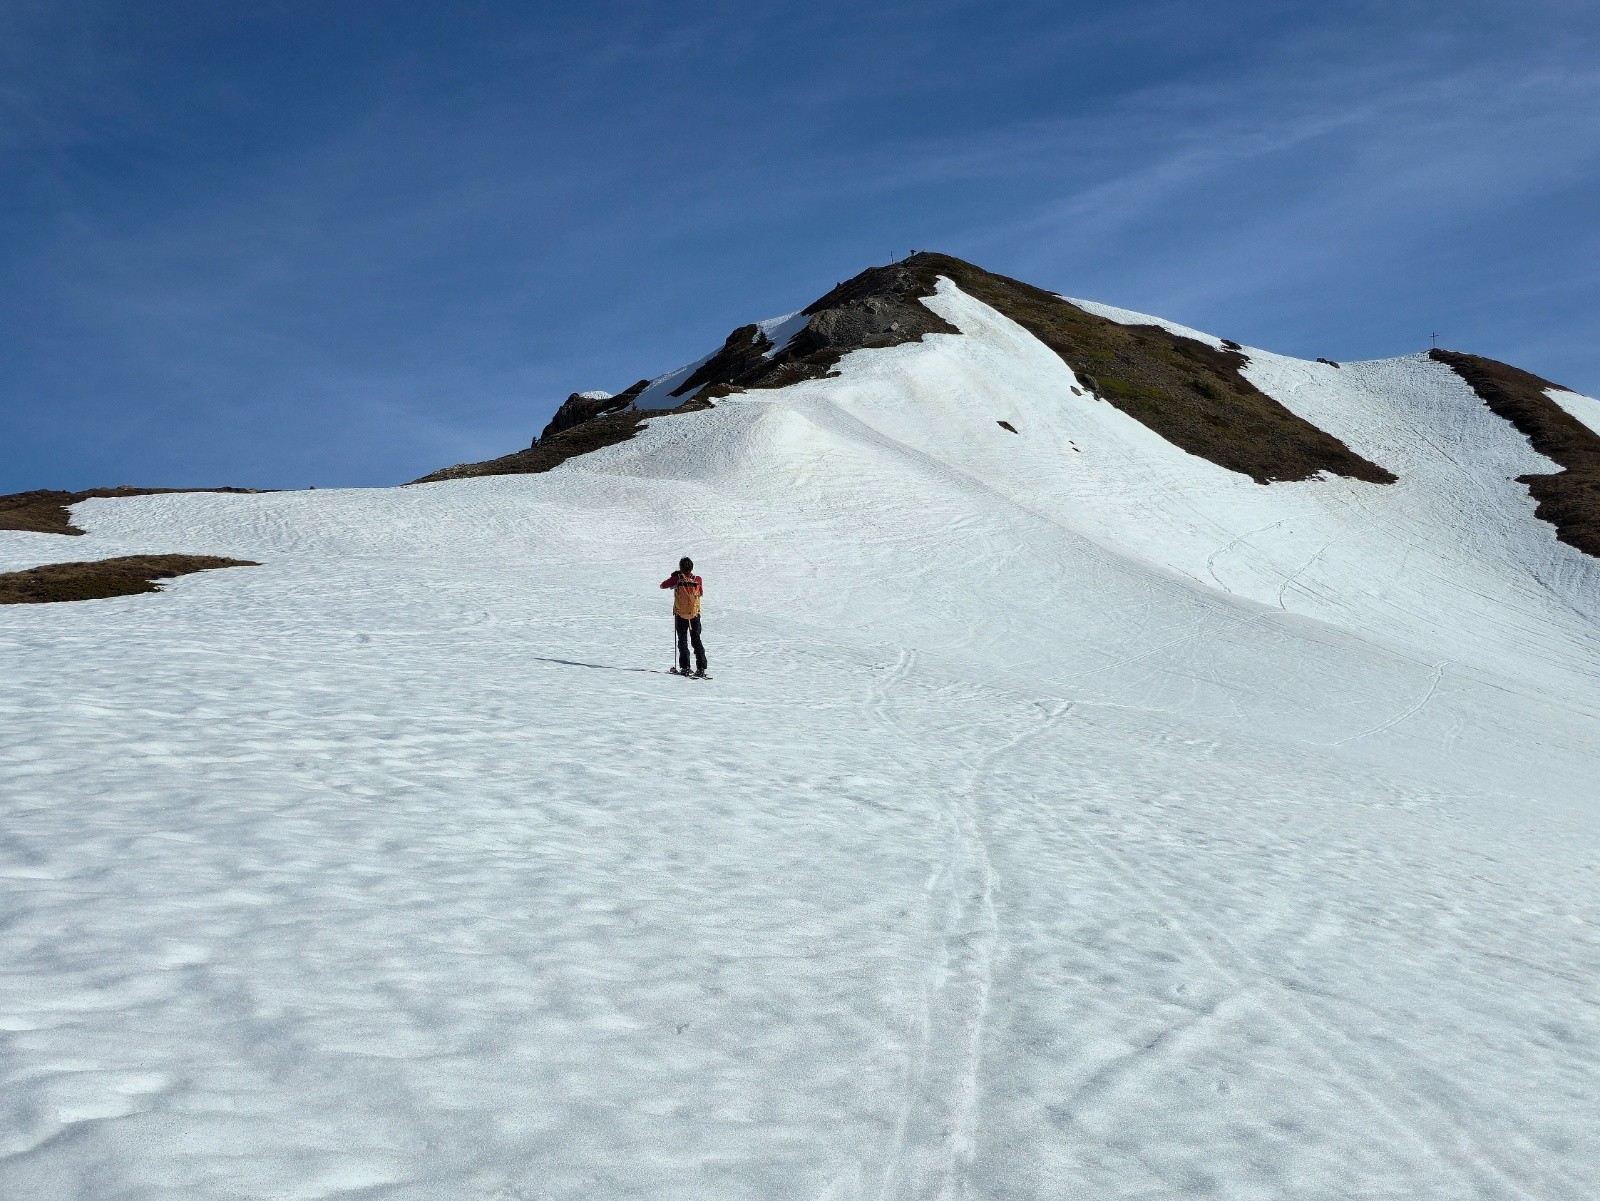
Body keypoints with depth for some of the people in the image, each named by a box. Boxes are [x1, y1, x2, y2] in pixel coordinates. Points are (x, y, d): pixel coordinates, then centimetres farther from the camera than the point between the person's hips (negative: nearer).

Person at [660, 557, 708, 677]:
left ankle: (685, 668, 7)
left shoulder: (677, 578, -13)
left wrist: (673, 578, 11)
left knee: (683, 641, 11)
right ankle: (701, 668, 2)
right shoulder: (698, 580, -7)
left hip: (680, 615, -1)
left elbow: (662, 585, -1)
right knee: (696, 640, 10)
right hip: (695, 614, 1)